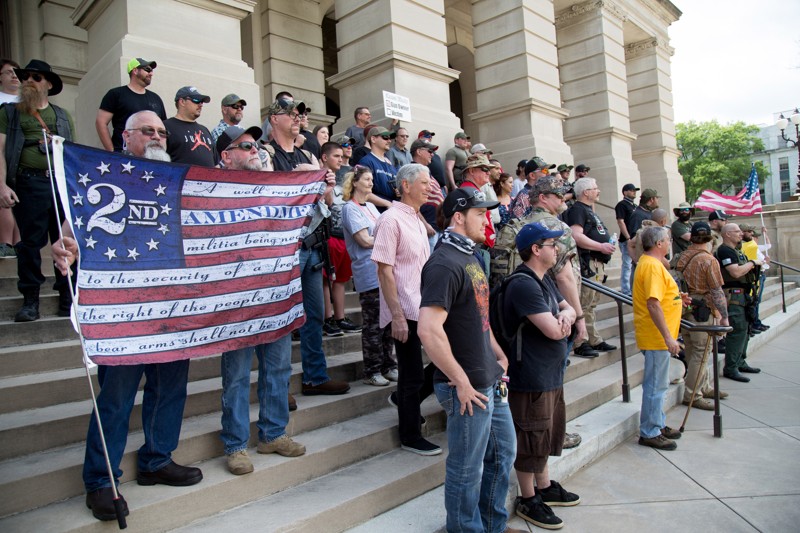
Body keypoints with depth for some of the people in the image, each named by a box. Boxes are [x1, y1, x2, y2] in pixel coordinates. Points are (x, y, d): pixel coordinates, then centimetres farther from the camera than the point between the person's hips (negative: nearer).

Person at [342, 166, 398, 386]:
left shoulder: (371, 207, 19)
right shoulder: (350, 209, -5)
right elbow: (365, 241, -12)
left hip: (385, 270, 8)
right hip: (369, 273, -8)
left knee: (388, 321, 9)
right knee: (373, 324, -2)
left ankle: (388, 366, 20)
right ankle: (372, 371, 9)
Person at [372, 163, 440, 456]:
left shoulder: (417, 220, 14)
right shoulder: (391, 220, -14)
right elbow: (384, 271, -18)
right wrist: (397, 316, -21)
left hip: (425, 308, 9)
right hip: (406, 312, -9)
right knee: (412, 375, 2)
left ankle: (404, 398, 31)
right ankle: (410, 437, 21)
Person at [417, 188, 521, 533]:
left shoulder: (470, 257, 11)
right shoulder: (445, 263, -20)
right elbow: (429, 330, -29)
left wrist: (499, 355, 14)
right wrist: (462, 382, -22)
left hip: (491, 381, 10)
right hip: (468, 387, -10)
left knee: (503, 452, 23)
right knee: (467, 469, 9)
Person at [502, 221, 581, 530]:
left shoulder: (544, 279, 11)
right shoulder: (523, 284, -23)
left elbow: (569, 308, 15)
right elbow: (553, 331, -26)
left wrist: (565, 315, -9)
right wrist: (559, 321, -3)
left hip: (551, 374, 10)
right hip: (531, 378, -10)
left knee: (547, 434, 22)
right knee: (531, 438, 5)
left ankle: (545, 487, 40)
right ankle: (528, 500, 22)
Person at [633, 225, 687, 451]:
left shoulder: (649, 263, 13)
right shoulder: (652, 266, -20)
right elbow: (653, 304, -26)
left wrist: (676, 297, 13)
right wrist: (668, 337, -26)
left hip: (658, 337, 11)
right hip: (656, 336, -11)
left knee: (658, 383, 19)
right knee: (656, 385, -1)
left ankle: (659, 424, 31)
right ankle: (649, 433, 9)